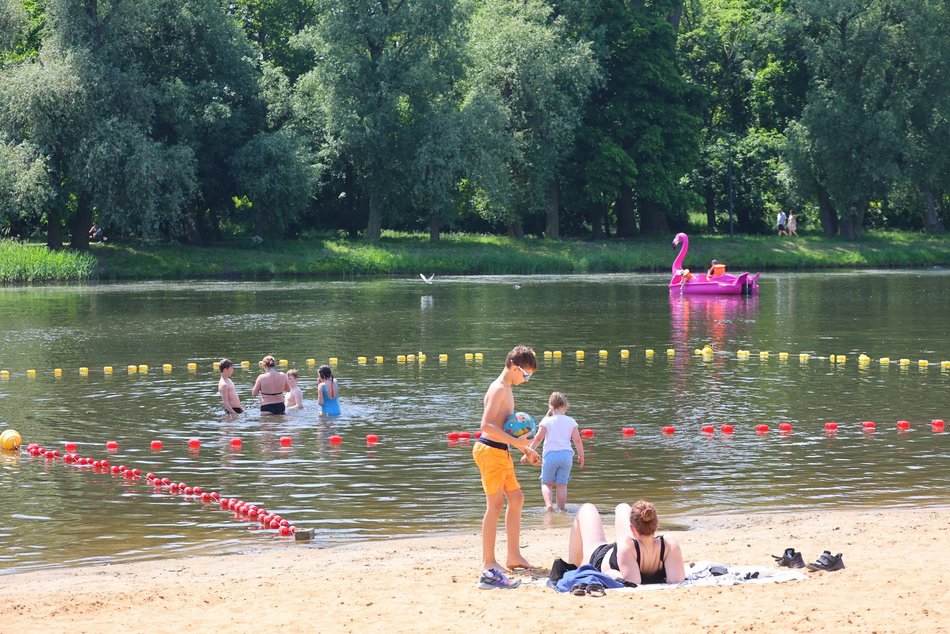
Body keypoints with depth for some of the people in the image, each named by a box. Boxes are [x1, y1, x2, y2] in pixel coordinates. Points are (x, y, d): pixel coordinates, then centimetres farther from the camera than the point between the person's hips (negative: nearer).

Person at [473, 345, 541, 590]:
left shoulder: (507, 390, 17)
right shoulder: (499, 389, -15)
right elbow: (486, 425, -26)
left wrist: (526, 449, 25)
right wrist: (516, 442, -27)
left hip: (500, 453, 11)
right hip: (490, 450, -11)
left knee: (516, 499, 18)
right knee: (495, 504, -14)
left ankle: (514, 556, 27)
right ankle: (489, 567, -18)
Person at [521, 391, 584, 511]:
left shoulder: (547, 421, -1)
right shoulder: (571, 421, 4)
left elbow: (538, 438, -4)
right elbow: (577, 440, 3)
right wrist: (581, 456, 15)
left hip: (550, 454, -2)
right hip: (566, 454, 2)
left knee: (546, 483, 8)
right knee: (562, 484, 8)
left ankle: (548, 504, -13)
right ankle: (562, 507, 5)